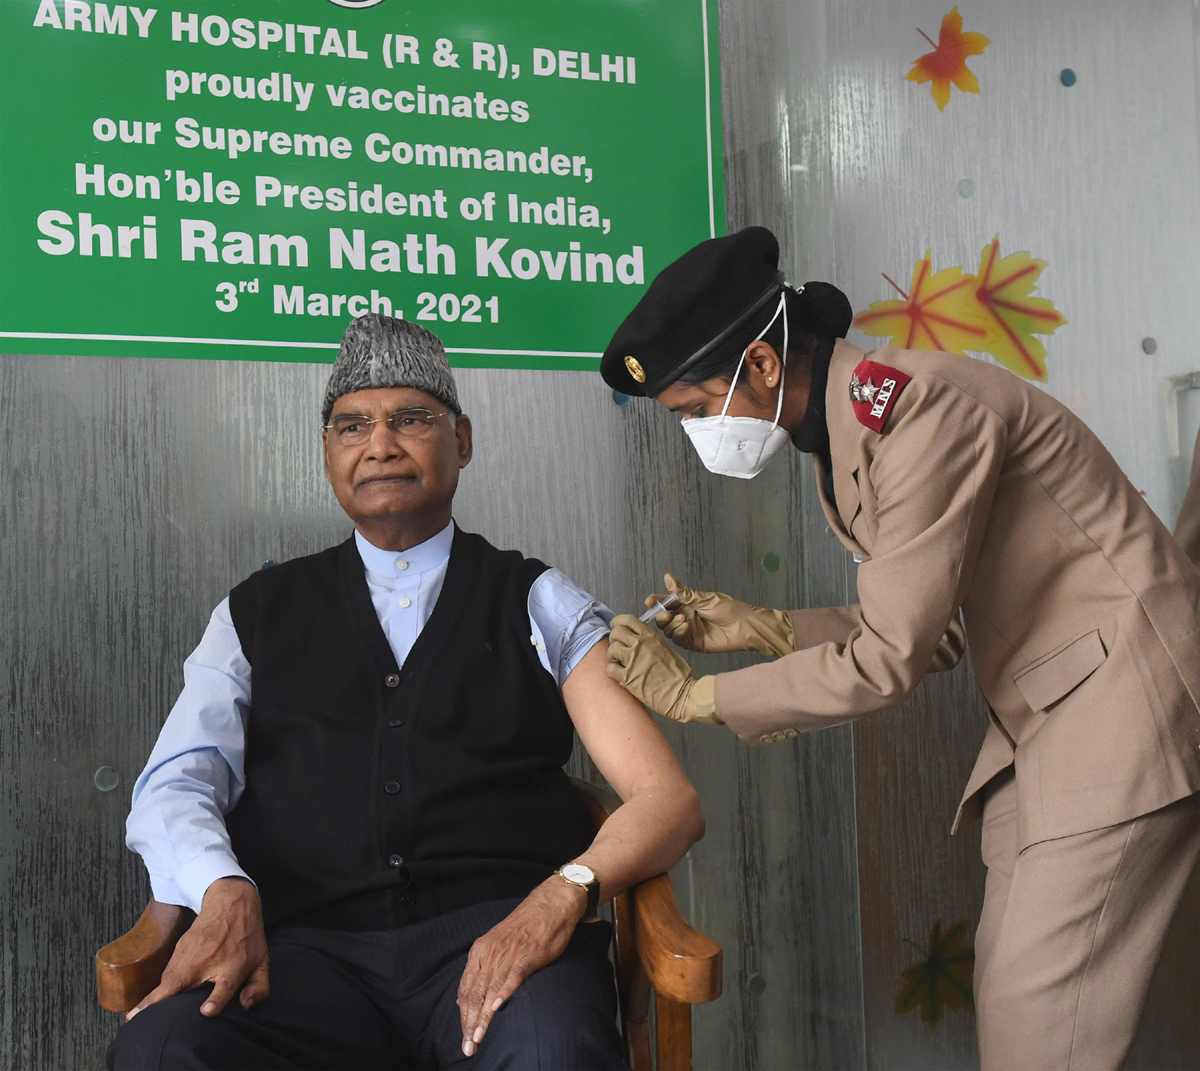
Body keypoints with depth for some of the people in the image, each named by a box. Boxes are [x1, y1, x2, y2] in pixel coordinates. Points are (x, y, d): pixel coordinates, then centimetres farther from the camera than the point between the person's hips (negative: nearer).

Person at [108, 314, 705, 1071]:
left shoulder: (539, 604, 15)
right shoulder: (257, 617, 21)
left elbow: (670, 801, 6)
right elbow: (175, 787, 8)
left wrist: (564, 895, -15)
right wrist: (225, 893, -16)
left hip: (496, 934, -2)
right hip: (311, 948, 2)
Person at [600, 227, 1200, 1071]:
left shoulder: (918, 406, -22)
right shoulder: (838, 437, 8)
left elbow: (889, 659, -23)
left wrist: (695, 697, -14)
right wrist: (763, 628, 4)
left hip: (1119, 694, -9)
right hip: (1042, 721, 9)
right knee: (1009, 988, 10)